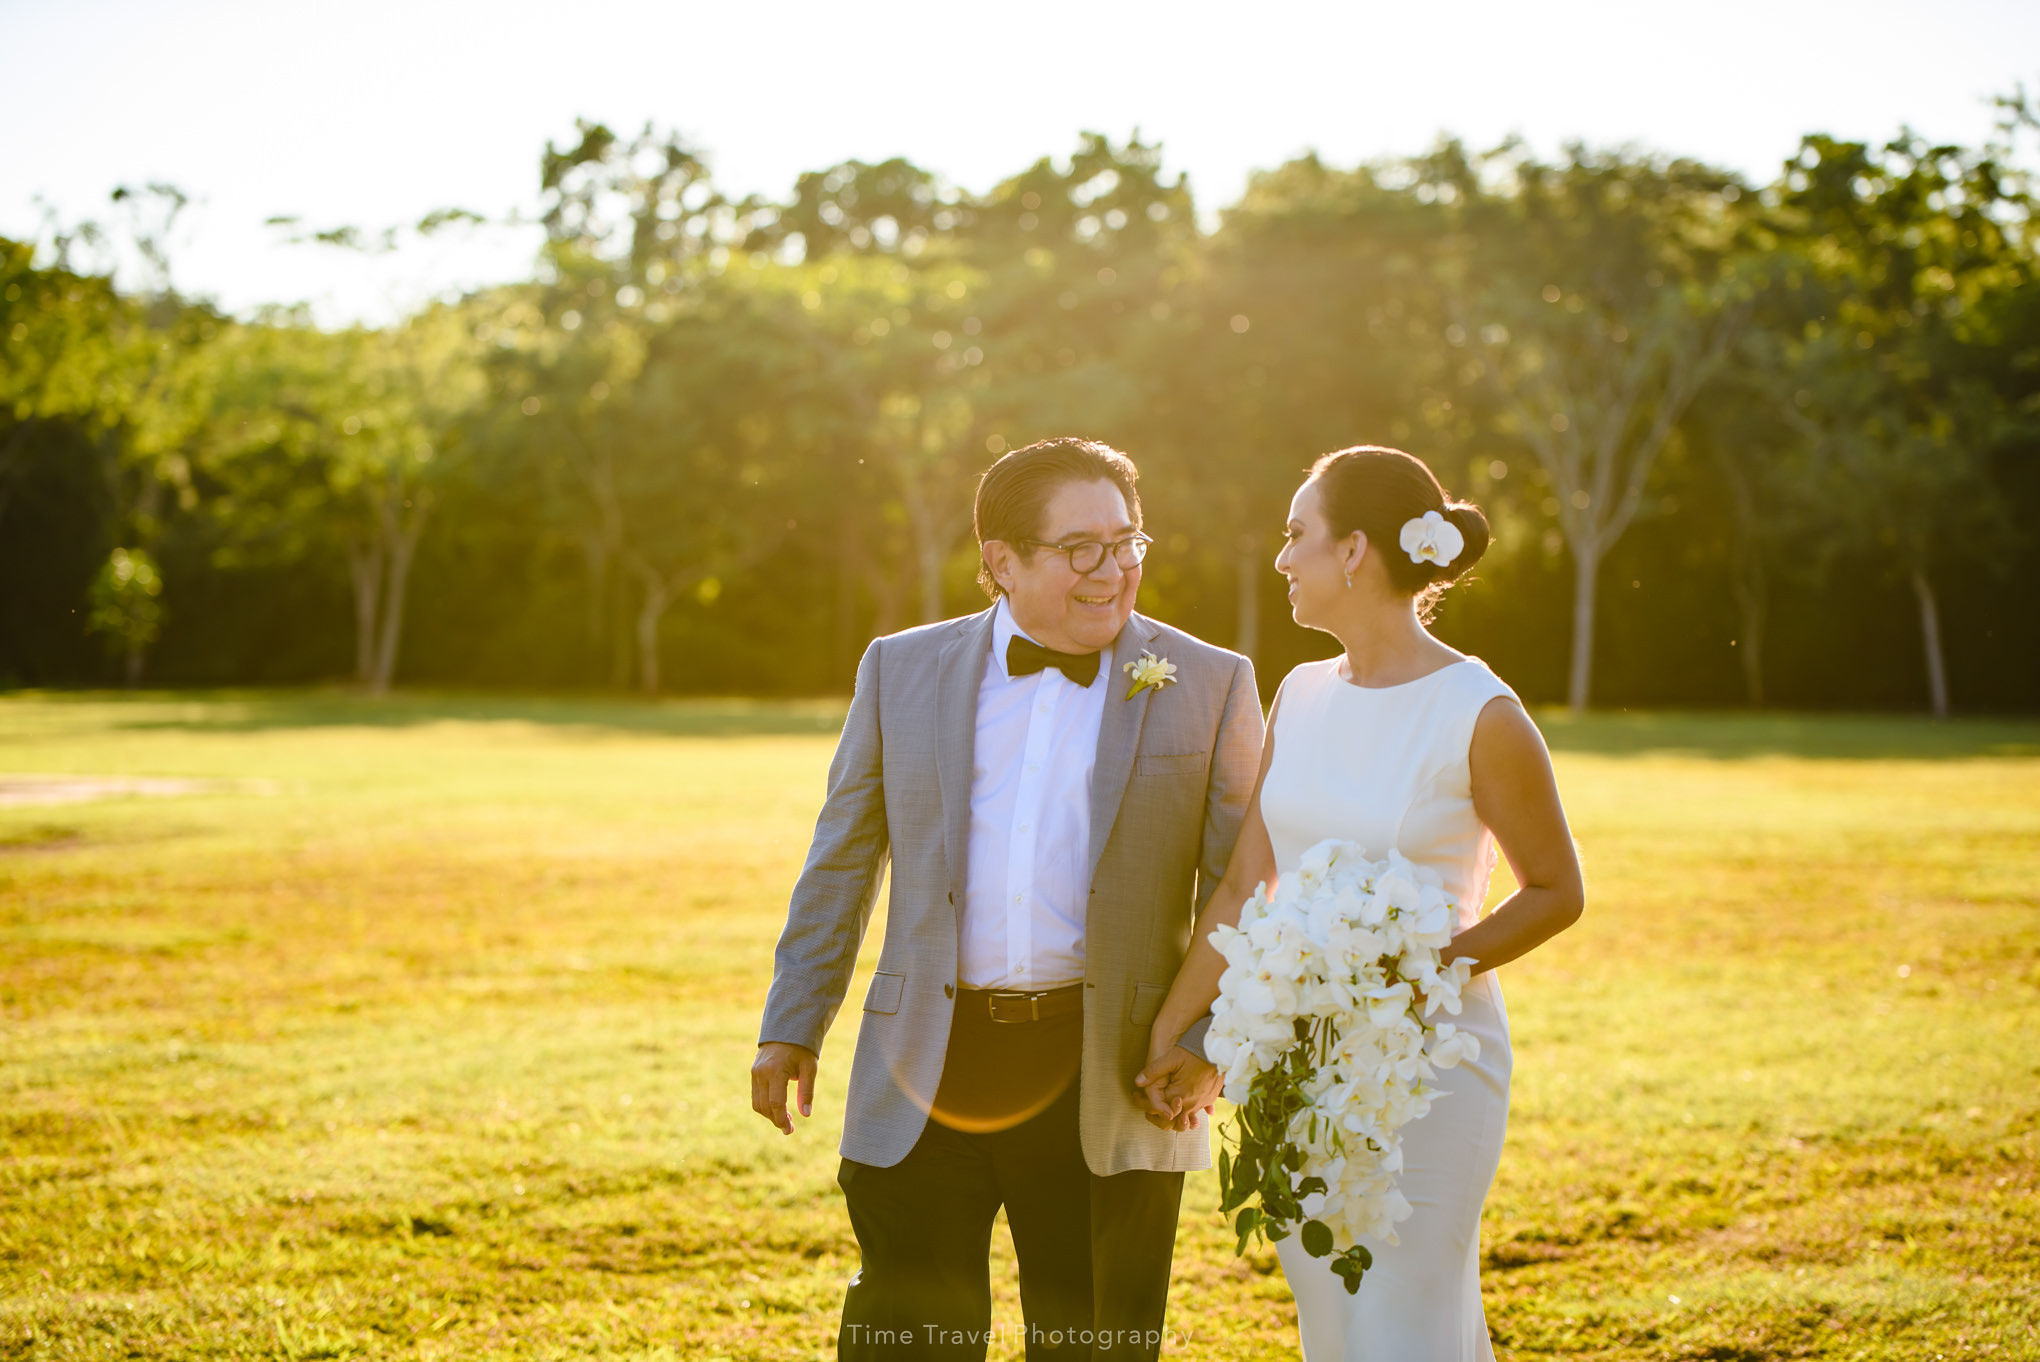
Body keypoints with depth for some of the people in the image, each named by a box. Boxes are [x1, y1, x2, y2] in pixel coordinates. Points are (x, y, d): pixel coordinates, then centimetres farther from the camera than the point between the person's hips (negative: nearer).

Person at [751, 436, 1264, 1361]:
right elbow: (840, 862, 11)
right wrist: (792, 1028, 9)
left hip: (1107, 1078, -1)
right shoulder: (901, 670, 6)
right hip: (926, 1075, 1)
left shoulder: (1210, 685, 2)